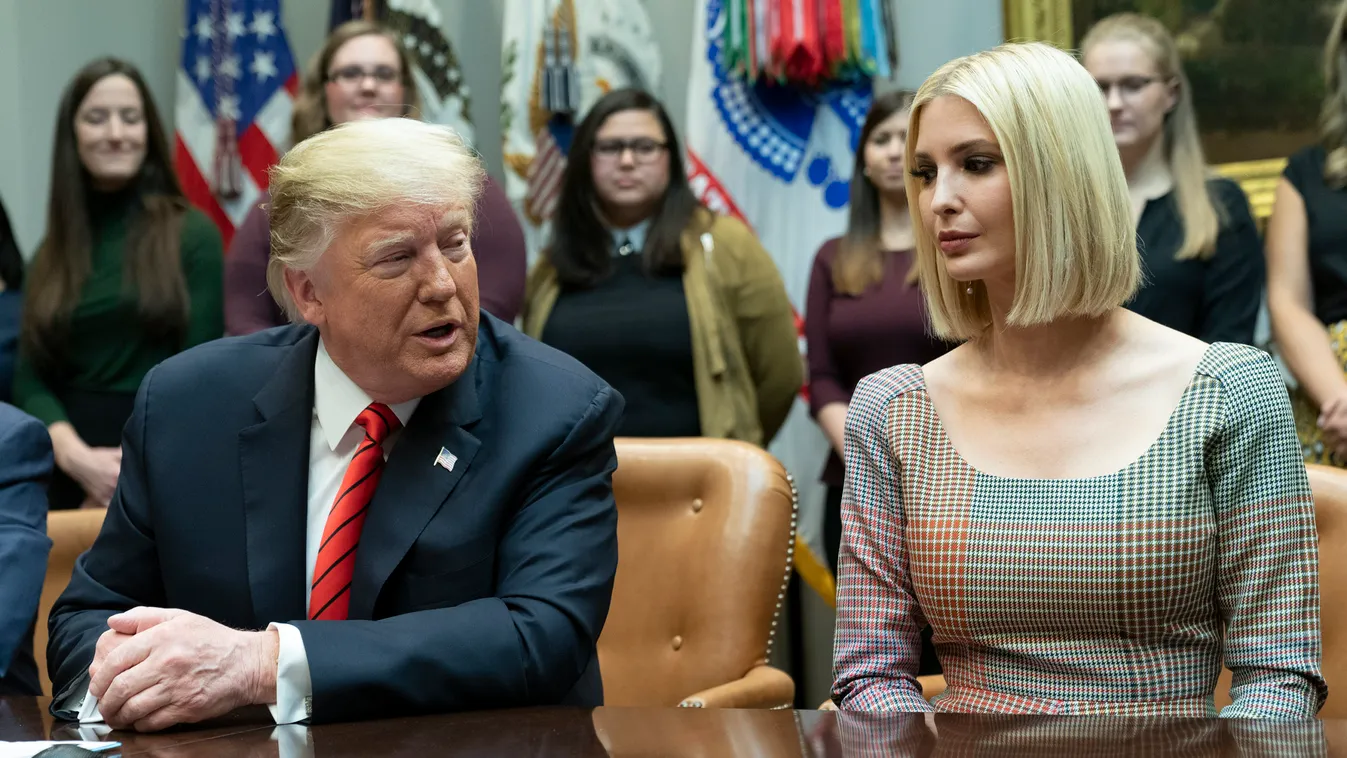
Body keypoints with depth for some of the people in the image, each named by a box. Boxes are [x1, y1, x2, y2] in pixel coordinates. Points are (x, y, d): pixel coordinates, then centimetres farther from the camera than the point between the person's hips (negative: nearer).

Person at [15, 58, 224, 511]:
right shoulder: (52, 254, 10)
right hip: (73, 477, 3)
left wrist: (131, 474, -12)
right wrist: (79, 458, -15)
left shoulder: (192, 235, -1)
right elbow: (31, 380, 3)